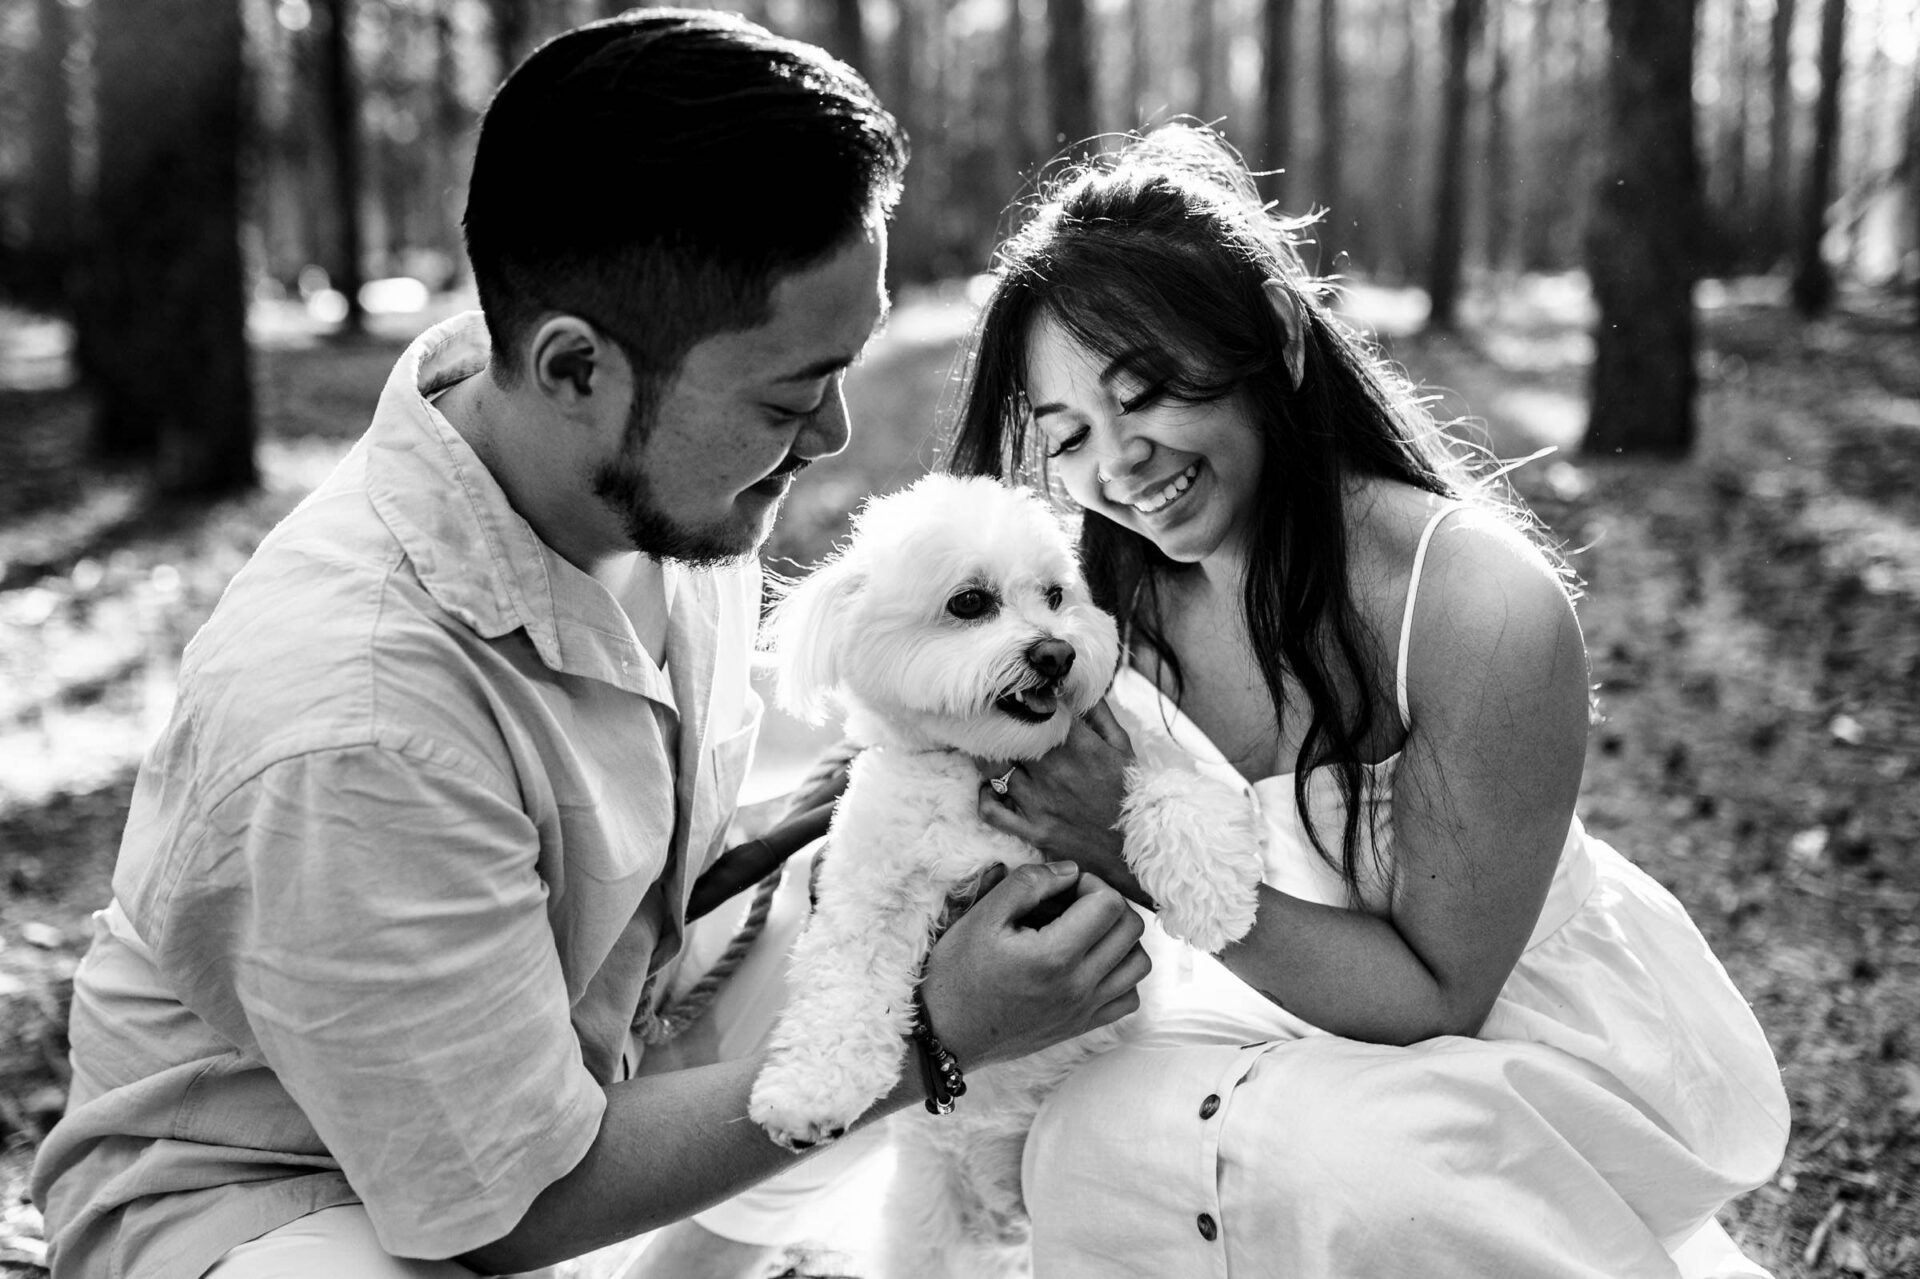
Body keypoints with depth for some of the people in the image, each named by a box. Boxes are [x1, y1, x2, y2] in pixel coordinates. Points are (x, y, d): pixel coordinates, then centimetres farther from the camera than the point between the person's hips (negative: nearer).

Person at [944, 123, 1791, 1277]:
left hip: (1526, 1034, -4)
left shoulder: (1485, 610, -27)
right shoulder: (1106, 594, -11)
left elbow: (1436, 994, -20)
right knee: (1099, 1136, -24)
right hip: (1293, 1013, 4)